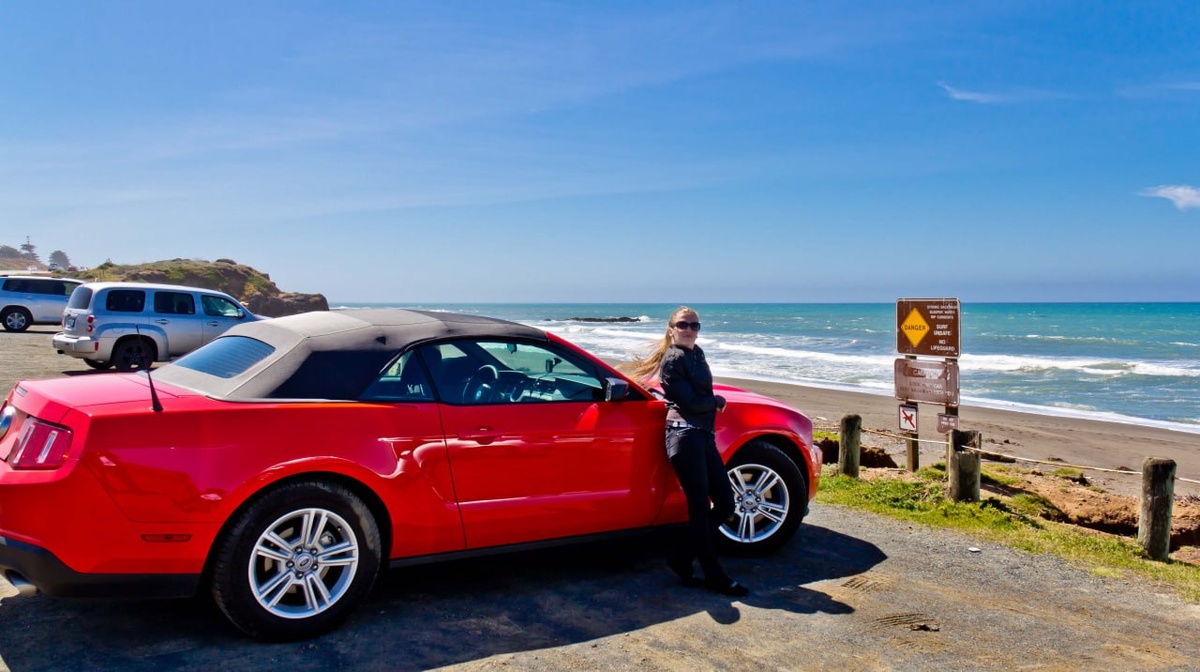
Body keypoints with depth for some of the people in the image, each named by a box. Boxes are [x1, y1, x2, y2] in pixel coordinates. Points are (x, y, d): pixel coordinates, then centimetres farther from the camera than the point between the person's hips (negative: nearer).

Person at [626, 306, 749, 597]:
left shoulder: (697, 354, 19)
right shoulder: (673, 359, -7)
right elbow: (690, 402, -12)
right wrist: (716, 402, 4)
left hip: (704, 435, 9)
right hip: (684, 434, -9)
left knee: (725, 503, 8)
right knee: (700, 508, -4)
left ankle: (681, 558, 18)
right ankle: (714, 576, 5)